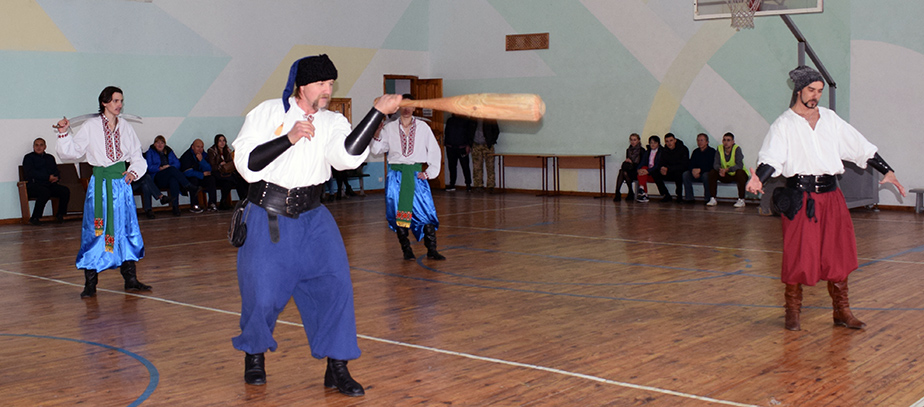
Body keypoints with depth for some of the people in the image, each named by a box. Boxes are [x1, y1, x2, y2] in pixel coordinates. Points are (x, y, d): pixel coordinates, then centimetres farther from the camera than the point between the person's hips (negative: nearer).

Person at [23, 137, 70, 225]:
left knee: (65, 190, -21)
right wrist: (48, 177, -14)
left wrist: (57, 177, -7)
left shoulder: (50, 158, 26)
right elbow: (30, 173, -7)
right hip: (34, 185, -5)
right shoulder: (28, 157, 8)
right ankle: (35, 218, -28)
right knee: (45, 192, -37)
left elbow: (56, 171, 21)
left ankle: (60, 215, -5)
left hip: (50, 185, 5)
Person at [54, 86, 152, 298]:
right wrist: (64, 133, -13)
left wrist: (134, 171, -3)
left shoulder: (126, 127, 10)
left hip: (122, 182, 4)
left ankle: (130, 279, 13)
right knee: (96, 231, -5)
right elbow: (71, 152, 1)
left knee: (126, 228, 5)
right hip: (100, 183, -3)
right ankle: (90, 283, 2)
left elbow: (137, 156, 15)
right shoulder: (91, 126, 0)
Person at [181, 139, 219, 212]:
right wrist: (202, 174, -16)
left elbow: (208, 170, -6)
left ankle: (212, 204, -24)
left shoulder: (204, 155, 4)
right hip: (188, 180, -5)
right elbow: (187, 173, -22)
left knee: (211, 178, -19)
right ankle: (194, 205, -32)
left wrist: (201, 160, -22)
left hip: (201, 179, 5)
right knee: (194, 179, -34)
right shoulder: (186, 156, -13)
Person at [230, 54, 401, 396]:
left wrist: (378, 112, -28)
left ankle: (336, 367, 3)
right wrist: (289, 138, -20)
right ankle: (254, 353, 31)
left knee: (335, 283, -9)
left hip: (312, 218, 3)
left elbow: (348, 155, -21)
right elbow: (246, 165, -12)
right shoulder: (268, 112, -5)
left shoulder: (332, 122, 1)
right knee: (262, 295, 1)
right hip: (266, 218, -2)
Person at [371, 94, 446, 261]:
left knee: (425, 210, -7)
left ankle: (431, 249, 0)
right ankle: (406, 250, 11)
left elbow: (434, 150, 9)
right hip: (396, 174, 1)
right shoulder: (389, 128, 6)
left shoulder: (422, 127, 6)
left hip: (416, 173, 0)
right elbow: (376, 150, 3)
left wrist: (429, 172, 2)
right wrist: (376, 136, -16)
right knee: (398, 212, 1)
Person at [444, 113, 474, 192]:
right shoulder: (450, 120, 16)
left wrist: (468, 145, -8)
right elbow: (446, 133, 20)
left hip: (462, 147, -4)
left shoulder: (467, 121, 4)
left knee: (465, 166, -5)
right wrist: (445, 143, 9)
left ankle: (468, 184, 0)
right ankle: (452, 184, 11)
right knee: (451, 166, 5)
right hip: (450, 147, 4)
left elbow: (470, 134, 1)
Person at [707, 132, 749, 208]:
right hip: (726, 176, 4)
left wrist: (726, 169, -43)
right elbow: (715, 164, -13)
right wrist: (720, 169, -37)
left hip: (737, 176, -4)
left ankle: (741, 200, -30)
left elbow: (739, 165, -30)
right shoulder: (720, 149, -5)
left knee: (739, 172, -36)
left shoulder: (737, 149, -18)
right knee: (712, 173, -17)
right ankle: (713, 199, -15)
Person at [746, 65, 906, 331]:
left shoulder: (831, 120, 14)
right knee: (798, 254, -4)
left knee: (840, 252, 3)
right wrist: (759, 179, -31)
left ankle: (842, 311, 15)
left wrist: (887, 171, 13)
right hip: (800, 197, -4)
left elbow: (861, 147, 18)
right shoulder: (784, 124, 2)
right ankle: (792, 312, 12)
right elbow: (772, 157, -12)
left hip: (830, 194, 4)